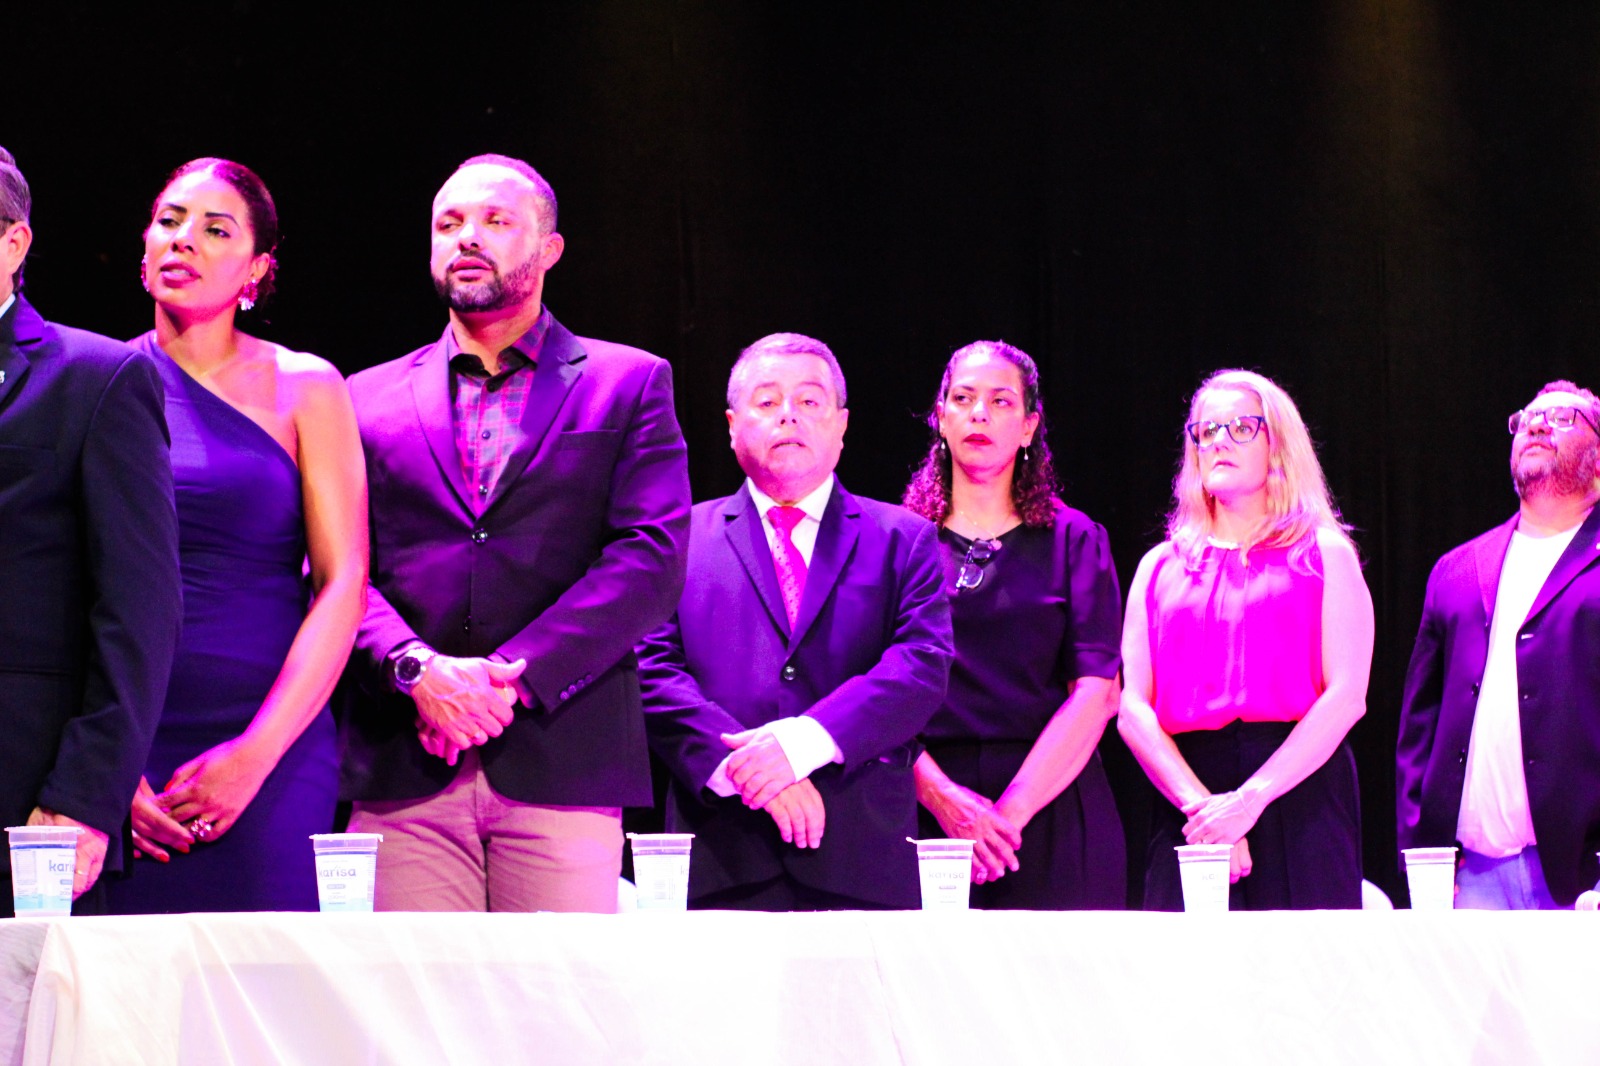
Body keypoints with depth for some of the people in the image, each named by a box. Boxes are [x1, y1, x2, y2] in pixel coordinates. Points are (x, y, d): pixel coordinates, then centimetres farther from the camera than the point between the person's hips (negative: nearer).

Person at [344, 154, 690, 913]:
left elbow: (652, 557, 0)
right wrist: (416, 669, -12)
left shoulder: (629, 385, 13)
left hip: (561, 759, -1)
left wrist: (514, 676, -10)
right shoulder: (371, 399, 19)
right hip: (404, 769, 2)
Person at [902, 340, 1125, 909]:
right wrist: (941, 795, -15)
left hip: (1050, 802, 0)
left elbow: (1097, 691, -2)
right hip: (924, 811, 0)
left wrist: (1013, 808, -13)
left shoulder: (1072, 539, 9)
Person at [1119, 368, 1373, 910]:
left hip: (1299, 792, -2)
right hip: (1182, 799, 2)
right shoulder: (1161, 567, 17)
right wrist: (1199, 803, -11)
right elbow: (1132, 708, 7)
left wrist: (1249, 799, -14)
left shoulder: (1324, 556, 10)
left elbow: (1347, 694, -3)